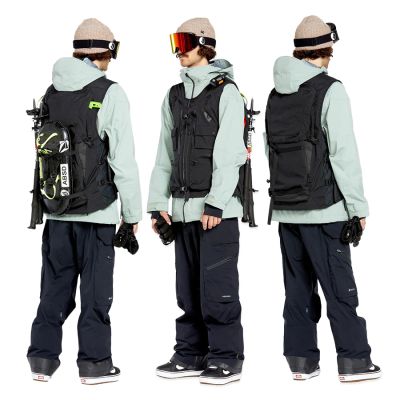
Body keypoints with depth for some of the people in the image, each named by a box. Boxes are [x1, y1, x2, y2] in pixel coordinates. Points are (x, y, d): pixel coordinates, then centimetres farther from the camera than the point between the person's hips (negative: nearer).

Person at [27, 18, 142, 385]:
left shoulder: (51, 93, 9)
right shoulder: (110, 94, -8)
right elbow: (123, 159, -10)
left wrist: (44, 198, 16)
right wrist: (132, 212, -3)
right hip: (96, 210, -5)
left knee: (55, 286, 12)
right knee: (96, 288, 4)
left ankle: (43, 358, 17)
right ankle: (94, 363, 9)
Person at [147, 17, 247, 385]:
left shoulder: (226, 92, -3)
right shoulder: (174, 97, 16)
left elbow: (230, 154, -11)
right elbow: (165, 154, 16)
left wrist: (215, 204, -17)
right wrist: (158, 202, 9)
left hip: (218, 207, -6)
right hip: (183, 208, 6)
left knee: (217, 286, -5)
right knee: (188, 287, 9)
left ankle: (226, 358, 3)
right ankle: (192, 354, 18)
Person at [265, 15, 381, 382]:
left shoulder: (276, 95, 11)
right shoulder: (330, 91, -9)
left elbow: (270, 153, 10)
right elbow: (344, 154, -12)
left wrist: (281, 193, 12)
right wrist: (358, 206, -8)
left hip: (285, 208, 6)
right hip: (323, 208, -6)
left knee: (298, 286, 10)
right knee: (339, 285, -1)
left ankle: (301, 359, 13)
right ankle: (353, 360, 3)